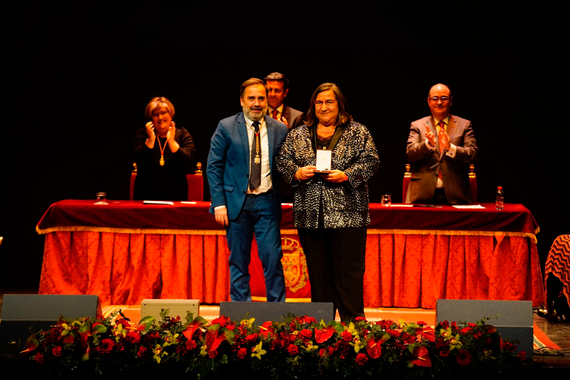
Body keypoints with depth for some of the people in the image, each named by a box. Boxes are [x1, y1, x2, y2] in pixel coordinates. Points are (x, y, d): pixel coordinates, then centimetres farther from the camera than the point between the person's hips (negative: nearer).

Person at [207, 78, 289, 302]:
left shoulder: (280, 130, 6)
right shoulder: (226, 127, 1)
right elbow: (213, 167, 0)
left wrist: (280, 198, -3)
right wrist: (219, 203, -7)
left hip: (267, 202, 1)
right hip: (236, 203, -1)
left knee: (272, 258, -3)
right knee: (238, 261, 5)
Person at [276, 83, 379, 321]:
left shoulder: (357, 132, 6)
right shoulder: (298, 135, 14)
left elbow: (370, 161, -1)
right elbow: (283, 161, 12)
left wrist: (346, 175, -14)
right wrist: (297, 172, -7)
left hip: (347, 213, -3)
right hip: (310, 215, 3)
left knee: (349, 270, -3)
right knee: (317, 271, 8)